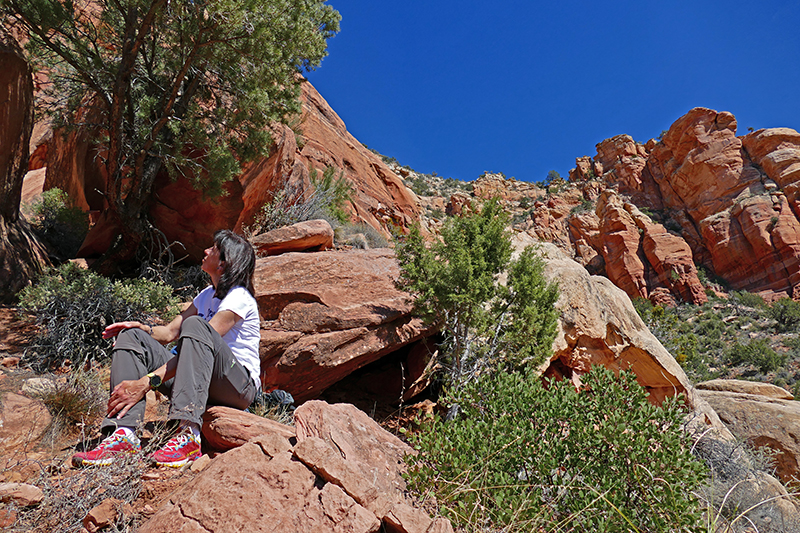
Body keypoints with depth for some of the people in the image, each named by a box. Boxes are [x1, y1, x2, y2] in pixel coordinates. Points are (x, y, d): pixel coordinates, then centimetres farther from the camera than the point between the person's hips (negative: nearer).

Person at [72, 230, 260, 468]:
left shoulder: (239, 298, -12)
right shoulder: (208, 294, 16)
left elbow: (198, 342, -23)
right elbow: (170, 332, 13)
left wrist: (146, 382, -28)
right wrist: (141, 327, -9)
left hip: (241, 385, -8)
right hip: (199, 383, 8)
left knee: (196, 325, -34)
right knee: (131, 336, -3)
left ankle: (188, 434, -47)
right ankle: (123, 433, -21)